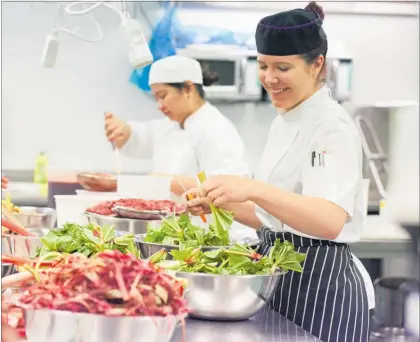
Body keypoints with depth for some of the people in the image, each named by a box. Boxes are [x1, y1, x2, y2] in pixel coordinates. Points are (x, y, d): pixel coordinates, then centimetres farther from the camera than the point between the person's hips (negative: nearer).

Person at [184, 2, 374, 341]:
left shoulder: (333, 126, -16)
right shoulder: (284, 122, 12)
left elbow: (331, 221, -30)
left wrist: (253, 189, -41)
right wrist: (223, 203, 1)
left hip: (320, 285, -9)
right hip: (281, 275, 9)